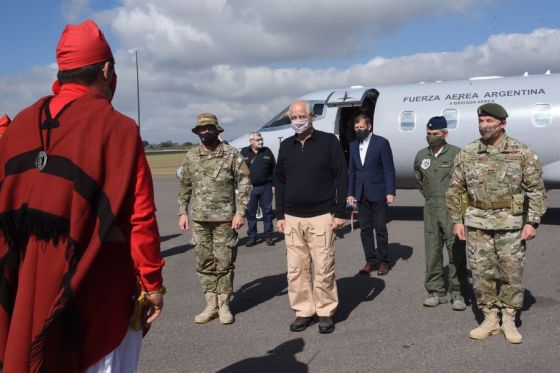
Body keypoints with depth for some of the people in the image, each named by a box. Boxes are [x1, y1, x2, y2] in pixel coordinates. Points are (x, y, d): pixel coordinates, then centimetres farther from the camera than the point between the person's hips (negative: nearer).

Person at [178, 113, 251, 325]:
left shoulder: (231, 154, -4)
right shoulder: (191, 156, 7)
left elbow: (244, 183, -4)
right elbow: (184, 186, 14)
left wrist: (240, 212, -11)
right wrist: (183, 212, 9)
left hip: (224, 218, -3)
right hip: (199, 219, 3)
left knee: (224, 263, 3)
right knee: (204, 263, 9)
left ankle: (224, 305, 16)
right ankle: (211, 305, 20)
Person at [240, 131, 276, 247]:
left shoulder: (267, 152, 7)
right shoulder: (244, 153, 4)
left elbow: (274, 169, 9)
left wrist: (274, 184, 4)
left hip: (265, 187, 0)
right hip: (249, 188, 0)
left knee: (267, 211, 4)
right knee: (250, 213, 6)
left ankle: (269, 235, 14)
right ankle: (252, 236, 15)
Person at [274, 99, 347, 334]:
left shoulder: (329, 141, 0)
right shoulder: (286, 146, 11)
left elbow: (341, 178, -2)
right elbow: (279, 181, 14)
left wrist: (340, 212, -7)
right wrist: (279, 215, 9)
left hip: (321, 216, -4)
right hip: (292, 218, 4)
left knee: (323, 268, 0)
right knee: (296, 269, 6)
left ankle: (326, 312, 15)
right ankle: (303, 311, 19)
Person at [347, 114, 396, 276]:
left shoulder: (381, 142, -3)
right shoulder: (353, 145, 11)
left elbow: (389, 169, -7)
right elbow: (351, 170, 12)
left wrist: (390, 192, -13)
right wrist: (350, 193, 6)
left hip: (378, 193, -5)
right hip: (361, 194, 5)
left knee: (380, 228, 2)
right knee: (365, 229, 8)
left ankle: (383, 261, 12)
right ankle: (370, 260, 16)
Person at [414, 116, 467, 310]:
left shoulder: (456, 154, -7)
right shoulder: (421, 155, 9)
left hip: (452, 209, -5)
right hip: (431, 209, 5)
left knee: (456, 252, -3)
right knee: (432, 252, 9)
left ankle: (458, 294, 7)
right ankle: (436, 291, 19)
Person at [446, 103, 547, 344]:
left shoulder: (522, 153, -4)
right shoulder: (466, 154, 2)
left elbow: (536, 189, -1)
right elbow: (456, 190, 9)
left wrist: (532, 222, -7)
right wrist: (457, 220, 5)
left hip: (511, 224, -2)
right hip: (477, 224, 2)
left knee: (512, 273, 6)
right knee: (481, 273, 6)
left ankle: (509, 320, 22)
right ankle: (490, 319, 20)